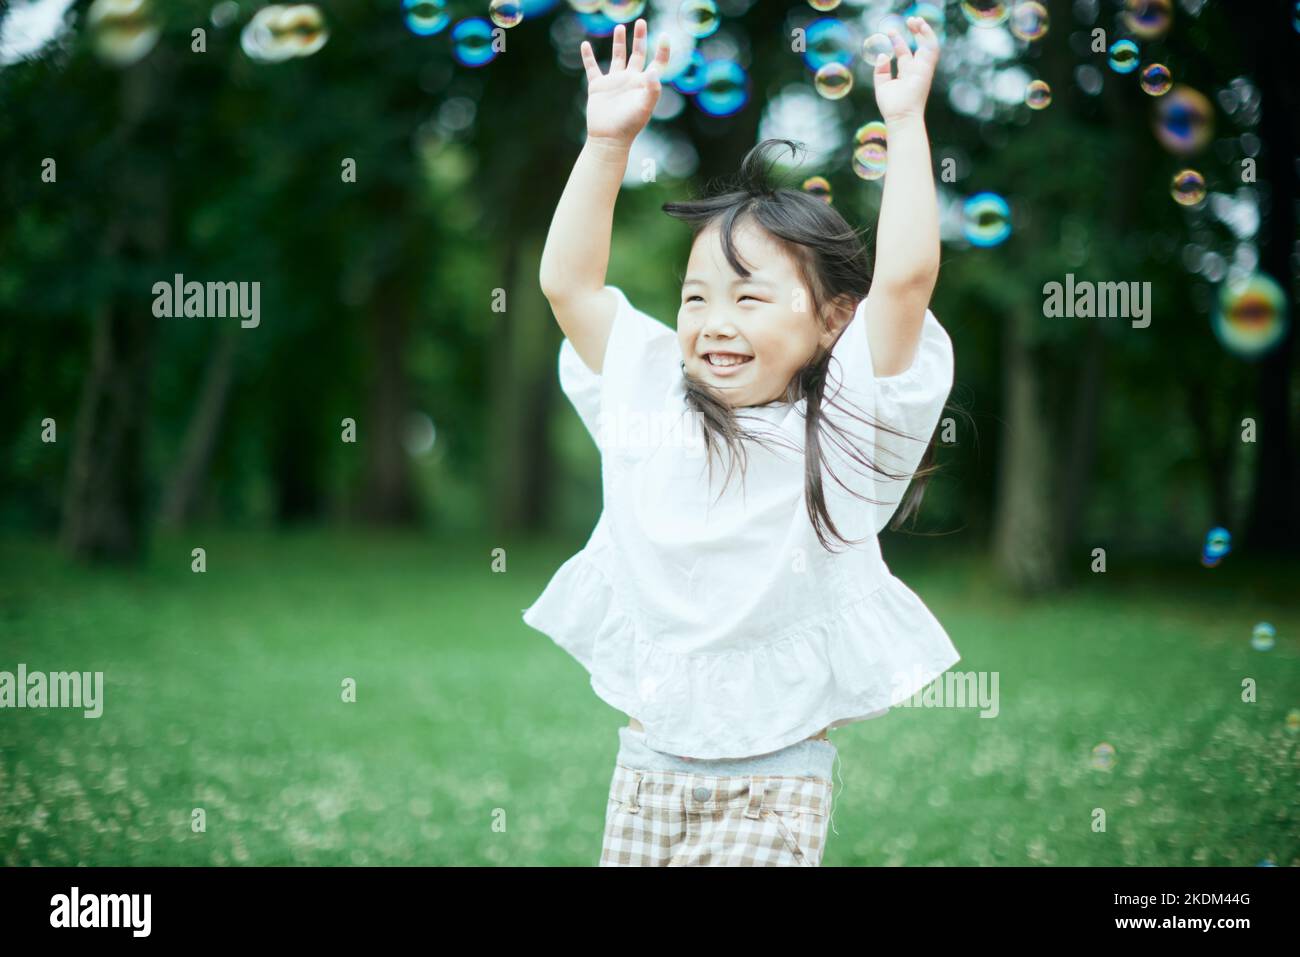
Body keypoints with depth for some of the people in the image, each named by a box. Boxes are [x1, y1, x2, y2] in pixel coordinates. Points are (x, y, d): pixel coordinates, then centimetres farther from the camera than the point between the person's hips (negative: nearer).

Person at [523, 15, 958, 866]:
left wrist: (906, 123, -11)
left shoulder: (841, 426, -7)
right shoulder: (648, 398, 4)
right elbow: (568, 283, 6)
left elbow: (907, 276, -16)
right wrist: (608, 141, 3)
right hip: (647, 763, 4)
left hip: (775, 778, -4)